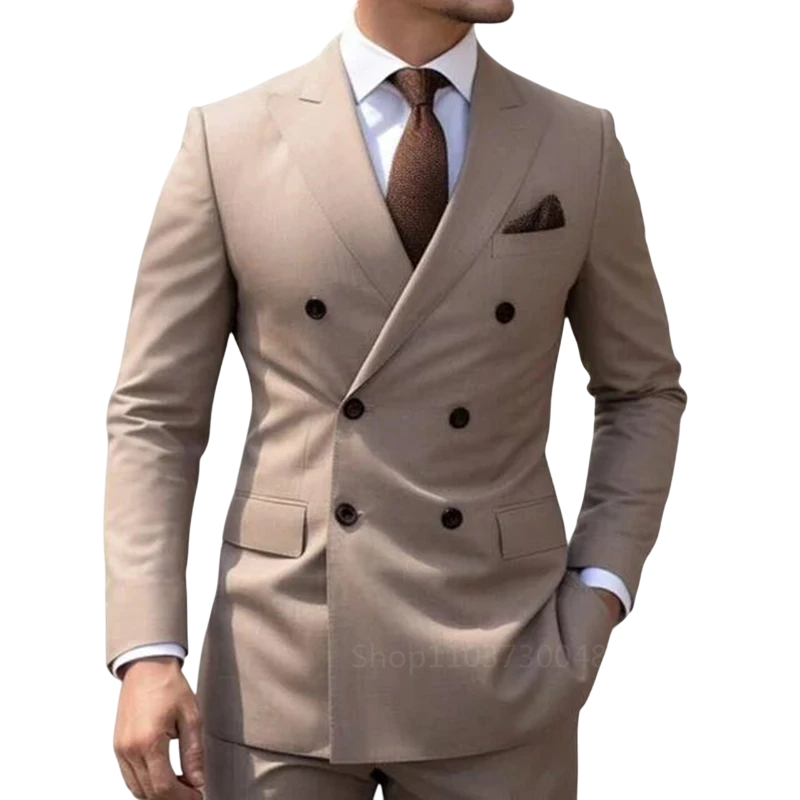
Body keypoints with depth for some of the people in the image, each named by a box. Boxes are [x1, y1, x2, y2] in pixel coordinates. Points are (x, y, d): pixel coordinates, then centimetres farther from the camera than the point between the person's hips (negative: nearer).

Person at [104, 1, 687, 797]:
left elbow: (642, 392, 12)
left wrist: (598, 594, -1)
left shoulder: (580, 144, 2)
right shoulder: (228, 141, -2)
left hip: (498, 678, 1)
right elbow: (154, 414, 0)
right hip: (280, 671, -1)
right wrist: (147, 653, -10)